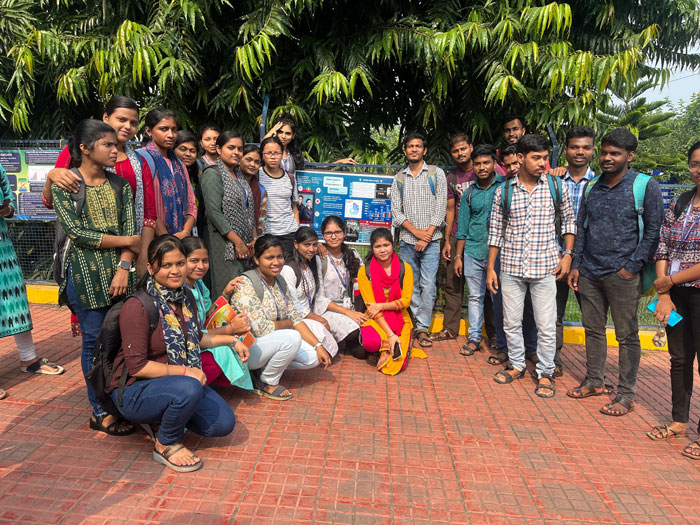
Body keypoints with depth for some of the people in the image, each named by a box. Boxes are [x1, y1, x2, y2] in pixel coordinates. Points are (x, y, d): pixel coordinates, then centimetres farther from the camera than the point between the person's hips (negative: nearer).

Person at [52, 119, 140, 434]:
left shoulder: (119, 185, 11)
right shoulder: (64, 185, -1)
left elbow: (130, 229, 3)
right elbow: (77, 233, -10)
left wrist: (124, 268, -10)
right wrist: (126, 241, -8)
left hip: (118, 271, 4)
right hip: (85, 273, -3)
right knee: (95, 340, 2)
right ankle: (100, 413, 15)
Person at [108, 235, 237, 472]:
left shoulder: (185, 297, 3)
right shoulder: (137, 307, -21)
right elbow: (137, 367, -22)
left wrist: (232, 340, 15)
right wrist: (184, 371, -22)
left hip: (182, 381, 7)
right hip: (135, 390, -7)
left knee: (224, 423, -8)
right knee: (189, 389, -37)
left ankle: (162, 418, 15)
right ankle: (165, 444, -7)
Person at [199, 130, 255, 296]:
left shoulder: (239, 176, 18)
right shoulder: (212, 174, -7)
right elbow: (214, 212, -16)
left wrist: (254, 239, 8)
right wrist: (237, 241, -16)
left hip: (245, 244, 8)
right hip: (225, 244, -8)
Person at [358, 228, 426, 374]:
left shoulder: (404, 268, -2)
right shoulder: (365, 271, -7)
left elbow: (406, 301, -3)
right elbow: (371, 306, -10)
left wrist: (381, 306, -16)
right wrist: (390, 334, -17)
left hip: (400, 319, 1)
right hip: (375, 319, 0)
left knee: (399, 365, -17)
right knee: (370, 342, -35)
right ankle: (386, 349, -1)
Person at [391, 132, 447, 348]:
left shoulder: (436, 174, 5)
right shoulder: (399, 178, 12)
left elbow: (440, 208, -2)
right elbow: (396, 211, 5)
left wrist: (427, 237, -10)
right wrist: (416, 231, -8)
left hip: (430, 241, -2)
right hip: (407, 240, 3)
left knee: (428, 285, -7)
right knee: (411, 285, 6)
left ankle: (423, 328, 0)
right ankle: (414, 325, 15)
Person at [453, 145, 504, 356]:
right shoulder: (470, 193, 9)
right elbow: (463, 228, 12)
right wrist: (458, 256, 9)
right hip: (473, 252, 3)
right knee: (475, 296, 9)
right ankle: (474, 337, 18)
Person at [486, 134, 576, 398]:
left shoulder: (556, 187, -1)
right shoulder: (503, 191, -1)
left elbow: (569, 220, 11)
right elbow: (496, 231, 4)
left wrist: (567, 254, 1)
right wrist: (491, 268, 2)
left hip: (545, 267, -1)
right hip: (511, 267, 1)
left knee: (547, 326, 3)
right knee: (511, 322, 11)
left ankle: (545, 373, 21)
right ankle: (516, 365, 31)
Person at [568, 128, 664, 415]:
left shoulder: (646, 186, -4)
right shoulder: (591, 187, 11)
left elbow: (653, 231, -7)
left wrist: (632, 267, -12)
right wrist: (576, 265, 10)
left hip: (622, 275, -5)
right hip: (589, 273, 5)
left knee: (627, 335, 3)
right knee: (593, 329, 14)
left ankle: (626, 394, 14)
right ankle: (594, 381, 29)